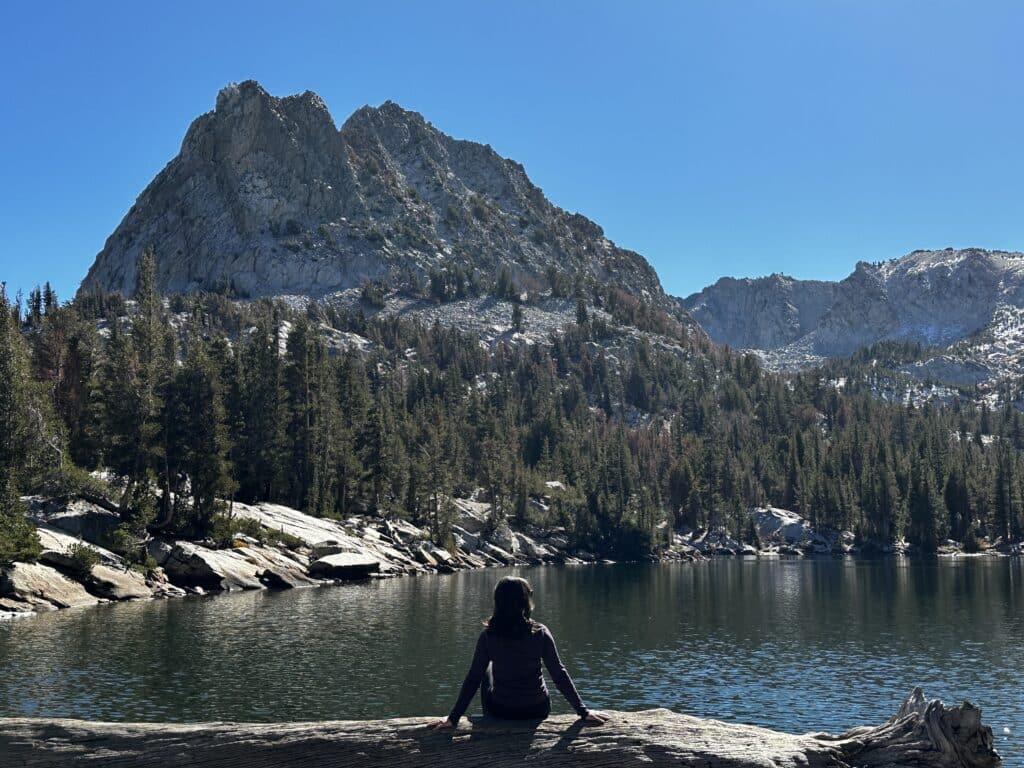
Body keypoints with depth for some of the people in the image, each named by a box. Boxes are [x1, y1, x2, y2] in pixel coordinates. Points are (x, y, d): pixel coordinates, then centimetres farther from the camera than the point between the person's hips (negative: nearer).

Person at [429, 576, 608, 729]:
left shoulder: (488, 636, -15)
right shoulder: (540, 633, -15)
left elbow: (473, 678, -12)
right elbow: (559, 675, -12)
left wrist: (453, 718, -4)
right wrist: (583, 711, -3)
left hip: (501, 712, 0)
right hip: (537, 711, 0)